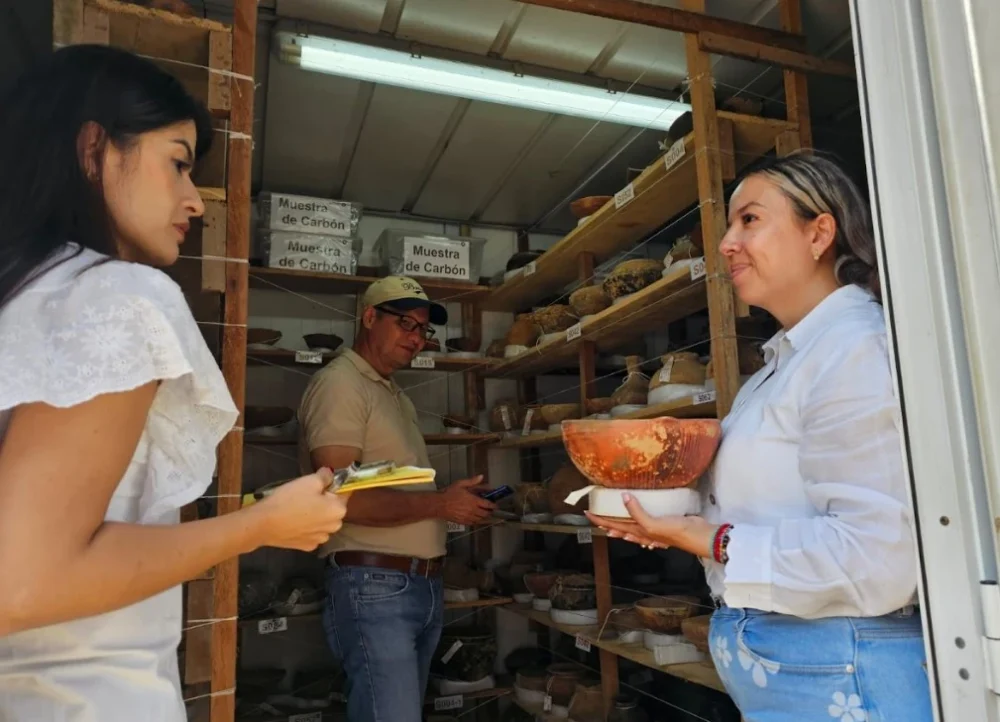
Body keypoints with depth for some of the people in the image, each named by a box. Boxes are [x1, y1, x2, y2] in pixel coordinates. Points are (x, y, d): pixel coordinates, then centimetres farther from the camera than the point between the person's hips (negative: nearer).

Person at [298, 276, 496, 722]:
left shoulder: (397, 396, 18)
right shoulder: (339, 384, -10)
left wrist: (454, 500, 2)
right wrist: (440, 504, -16)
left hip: (424, 585, 9)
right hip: (374, 586, -9)